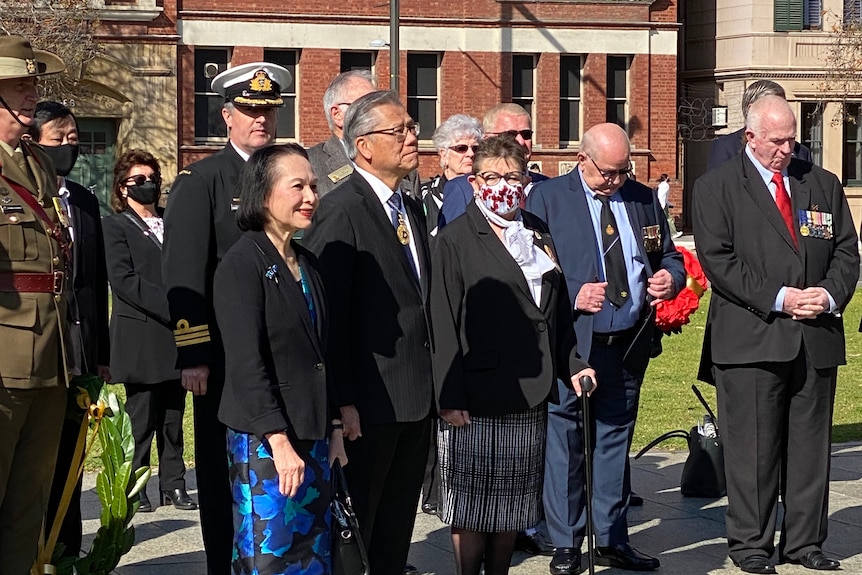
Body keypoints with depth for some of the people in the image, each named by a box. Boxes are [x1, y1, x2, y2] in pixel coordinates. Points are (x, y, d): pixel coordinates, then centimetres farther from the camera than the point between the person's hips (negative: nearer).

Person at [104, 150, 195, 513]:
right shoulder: (116, 227, 0)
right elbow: (123, 281, -11)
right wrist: (171, 307, -18)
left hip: (175, 336, 5)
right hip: (141, 337, -5)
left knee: (173, 417, 8)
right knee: (141, 418, -3)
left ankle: (173, 485, 13)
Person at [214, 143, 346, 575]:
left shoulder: (307, 264, 13)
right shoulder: (242, 264, -10)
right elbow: (246, 362, -16)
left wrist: (334, 429, 12)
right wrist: (280, 441, -20)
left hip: (314, 436, 7)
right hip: (264, 441, -7)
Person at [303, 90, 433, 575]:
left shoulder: (412, 209, 14)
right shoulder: (342, 211, -13)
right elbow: (328, 314, -18)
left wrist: (433, 386, 12)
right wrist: (342, 403, -21)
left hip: (417, 400, 8)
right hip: (370, 403, -8)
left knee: (398, 527, 16)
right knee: (354, 526, 4)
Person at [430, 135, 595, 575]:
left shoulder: (538, 234, 14)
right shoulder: (455, 240, -4)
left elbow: (557, 311, 19)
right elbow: (444, 325, -10)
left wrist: (571, 365, 7)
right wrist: (449, 398, -15)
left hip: (528, 396, 6)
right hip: (476, 398, -5)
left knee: (511, 506, 11)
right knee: (471, 507, 0)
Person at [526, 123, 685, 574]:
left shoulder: (642, 198, 12)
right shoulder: (548, 198, -2)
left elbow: (669, 256, 19)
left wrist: (671, 277, -4)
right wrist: (572, 297, -21)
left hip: (629, 344, 4)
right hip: (572, 340, -4)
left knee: (615, 439, 11)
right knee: (565, 441, 0)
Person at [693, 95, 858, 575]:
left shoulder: (823, 185, 15)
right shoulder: (717, 188, 2)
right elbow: (717, 259, -7)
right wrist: (778, 298, -13)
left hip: (817, 338, 4)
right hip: (751, 338, -4)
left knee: (811, 443, 8)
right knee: (753, 446, -2)